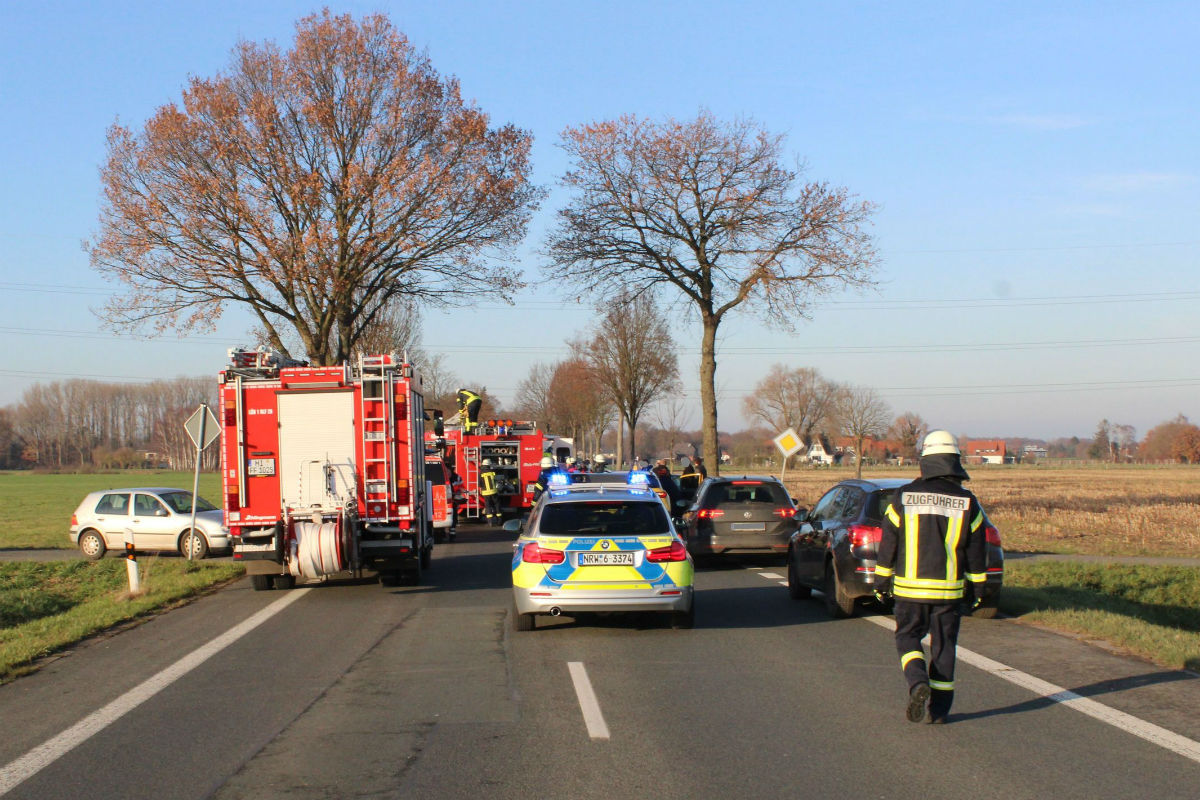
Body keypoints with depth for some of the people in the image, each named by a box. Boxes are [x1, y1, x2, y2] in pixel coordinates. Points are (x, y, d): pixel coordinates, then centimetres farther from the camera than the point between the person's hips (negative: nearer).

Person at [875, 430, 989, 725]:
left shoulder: (903, 497, -4)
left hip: (909, 587, -1)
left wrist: (882, 580, 10)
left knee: (908, 639, 12)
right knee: (943, 646, 9)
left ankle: (918, 683, -13)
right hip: (949, 589, 1)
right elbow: (976, 551, 5)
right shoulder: (967, 502, 0)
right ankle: (939, 708, 10)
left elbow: (888, 543, 1)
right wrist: (976, 588, 14)